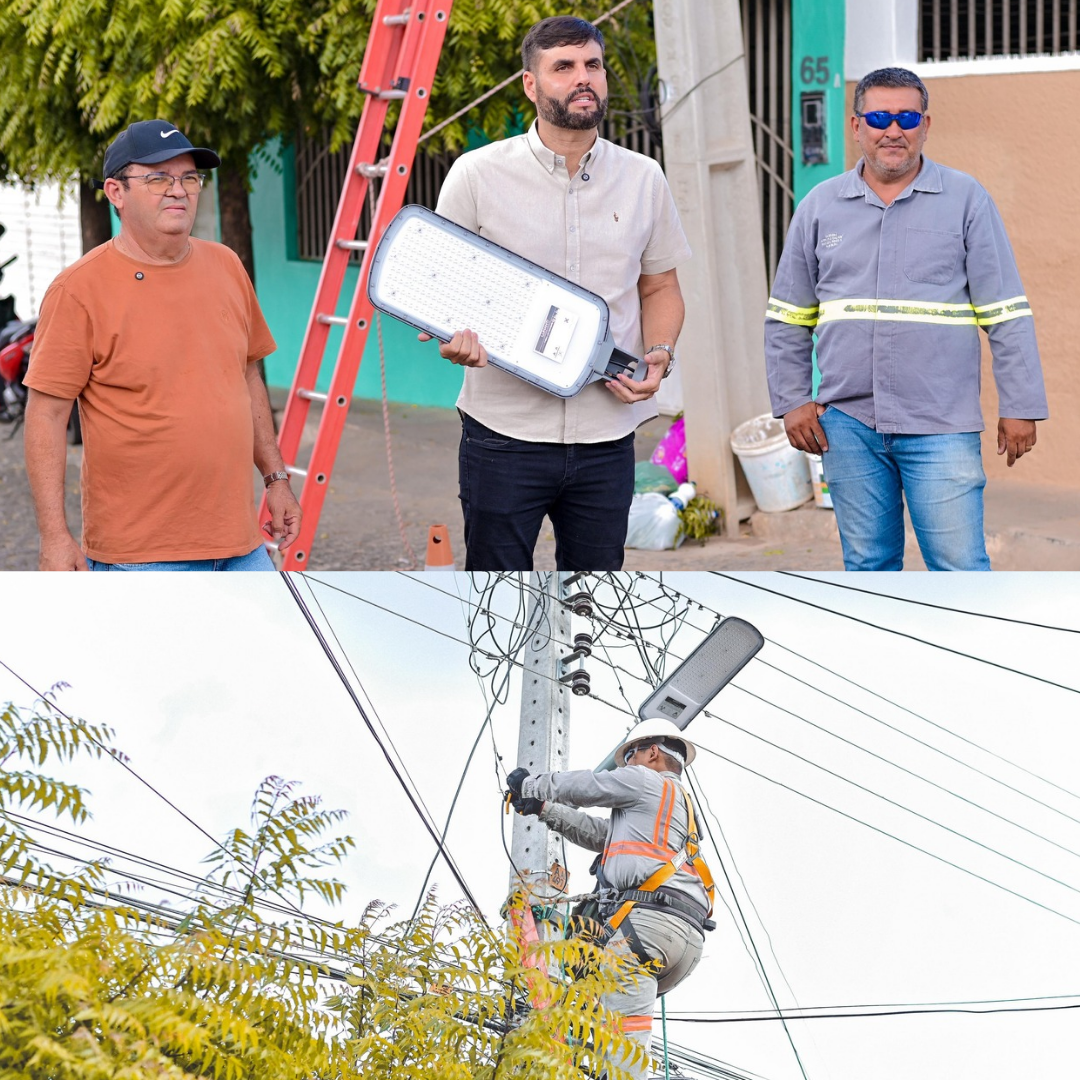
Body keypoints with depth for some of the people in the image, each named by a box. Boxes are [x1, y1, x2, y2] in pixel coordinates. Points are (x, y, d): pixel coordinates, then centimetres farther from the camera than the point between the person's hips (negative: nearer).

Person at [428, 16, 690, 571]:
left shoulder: (643, 179, 7)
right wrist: (453, 337, -20)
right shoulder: (477, 174, -2)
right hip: (504, 430, -3)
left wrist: (659, 353, -4)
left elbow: (660, 287, 17)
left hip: (606, 436, 3)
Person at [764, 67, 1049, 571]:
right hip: (848, 422, 3)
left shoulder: (966, 199, 2)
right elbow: (787, 318, 14)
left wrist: (1019, 407, -3)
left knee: (960, 566, -7)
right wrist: (792, 401, 6)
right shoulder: (820, 207, 9)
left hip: (941, 424, -3)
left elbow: (1008, 315, 1)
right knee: (868, 566, 9)